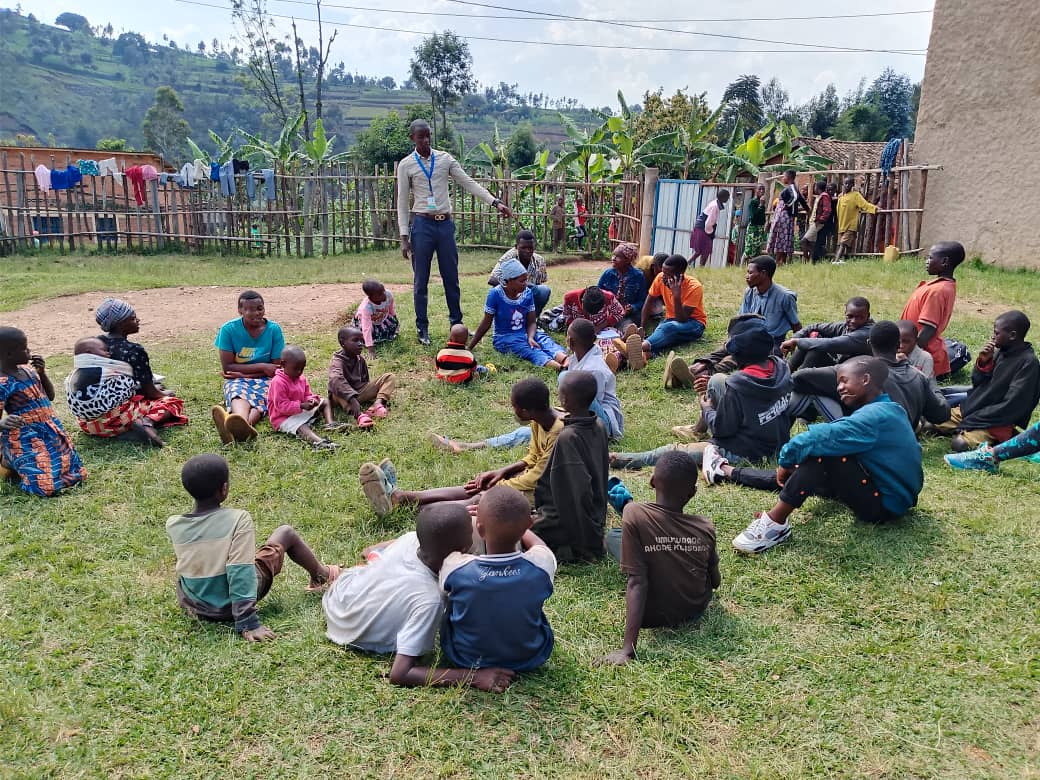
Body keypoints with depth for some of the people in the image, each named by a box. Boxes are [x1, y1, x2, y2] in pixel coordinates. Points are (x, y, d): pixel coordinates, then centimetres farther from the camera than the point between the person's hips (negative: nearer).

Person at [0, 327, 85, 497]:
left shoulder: (27, 371, 6)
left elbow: (50, 396, 13)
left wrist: (42, 372, -2)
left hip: (50, 434, 8)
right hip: (24, 441, -8)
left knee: (77, 475, 10)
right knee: (48, 487, -18)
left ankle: (17, 463, 23)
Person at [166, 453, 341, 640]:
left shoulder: (172, 525, -11)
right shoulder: (238, 519, -23)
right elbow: (240, 573, -26)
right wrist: (248, 624, -23)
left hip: (196, 608, 4)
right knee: (286, 532, 11)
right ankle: (320, 576, 34)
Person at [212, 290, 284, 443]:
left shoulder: (274, 329, -2)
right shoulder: (228, 329, -4)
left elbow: (276, 368, -2)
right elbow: (227, 367, -7)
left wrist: (242, 373, -9)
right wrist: (261, 366, -12)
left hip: (264, 379, 1)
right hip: (237, 379, 0)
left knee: (260, 397, -36)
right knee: (239, 394, -37)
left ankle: (241, 426, -71)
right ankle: (242, 424, -74)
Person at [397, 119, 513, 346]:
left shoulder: (445, 158, 6)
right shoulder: (406, 165, 0)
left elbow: (469, 183, 2)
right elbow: (403, 202, 0)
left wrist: (495, 202, -10)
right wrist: (404, 237, -7)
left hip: (445, 224, 3)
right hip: (422, 225, -2)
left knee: (451, 277, 9)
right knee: (421, 280, 3)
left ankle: (457, 323, 23)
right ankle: (422, 328, 15)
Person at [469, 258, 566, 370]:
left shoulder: (527, 293, 0)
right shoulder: (496, 294, -13)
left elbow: (531, 322, 2)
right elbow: (486, 323, -7)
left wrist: (530, 337, -20)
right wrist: (469, 347, -6)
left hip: (526, 333, 4)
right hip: (505, 338, -4)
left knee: (545, 341, -28)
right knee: (531, 351, -33)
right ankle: (559, 368, -59)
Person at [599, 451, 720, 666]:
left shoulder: (635, 514, -24)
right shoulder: (706, 528, -13)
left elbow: (636, 583, -29)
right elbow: (716, 582, 1)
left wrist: (627, 649, -29)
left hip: (653, 616, -2)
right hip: (696, 610, 3)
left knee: (613, 536, 14)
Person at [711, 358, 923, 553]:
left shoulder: (874, 416, -22)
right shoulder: (885, 410, 10)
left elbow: (822, 436, -31)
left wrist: (786, 459, -14)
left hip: (884, 505, -10)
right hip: (891, 495, 10)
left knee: (821, 449, -24)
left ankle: (775, 523, -22)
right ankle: (727, 471, 27)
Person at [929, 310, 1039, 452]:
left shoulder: (1028, 363, -18)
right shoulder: (1001, 350, 3)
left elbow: (1011, 407, -21)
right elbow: (977, 383, 7)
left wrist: (970, 421, -19)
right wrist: (983, 362, -12)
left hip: (997, 422, -7)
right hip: (971, 408, 7)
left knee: (960, 444, -28)